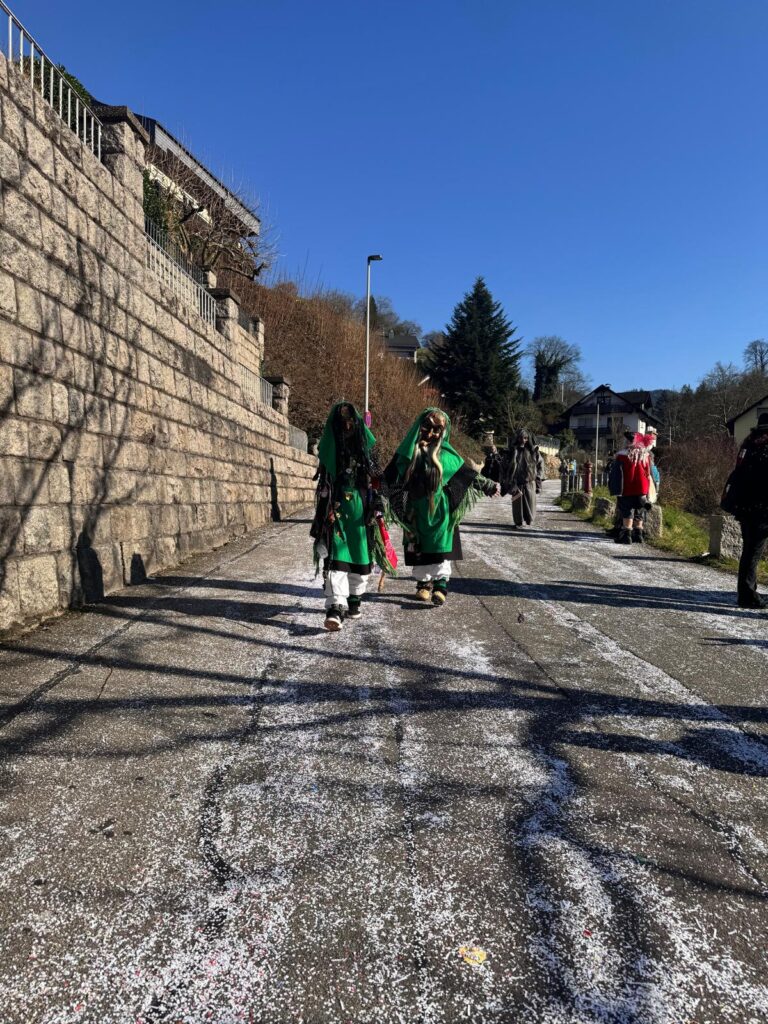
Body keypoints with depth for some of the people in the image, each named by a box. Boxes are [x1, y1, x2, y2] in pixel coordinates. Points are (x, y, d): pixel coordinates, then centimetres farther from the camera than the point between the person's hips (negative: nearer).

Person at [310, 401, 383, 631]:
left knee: (360, 556, 8)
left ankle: (354, 600, 25)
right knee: (337, 558, -11)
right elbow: (324, 485, 2)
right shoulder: (329, 449, 2)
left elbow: (375, 482, 9)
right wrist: (328, 511, -6)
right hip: (337, 510, -2)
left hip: (361, 510, 3)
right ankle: (335, 608, -18)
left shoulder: (366, 447, 7)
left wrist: (377, 508, 4)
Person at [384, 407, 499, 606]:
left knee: (441, 546, -7)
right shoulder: (408, 450, 3)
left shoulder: (446, 453, 3)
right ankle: (423, 582, 20)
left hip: (439, 509, -1)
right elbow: (391, 477, 1)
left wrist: (488, 486, 8)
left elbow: (467, 473, 9)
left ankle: (441, 584, -6)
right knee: (418, 547, 7)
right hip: (416, 510, 1)